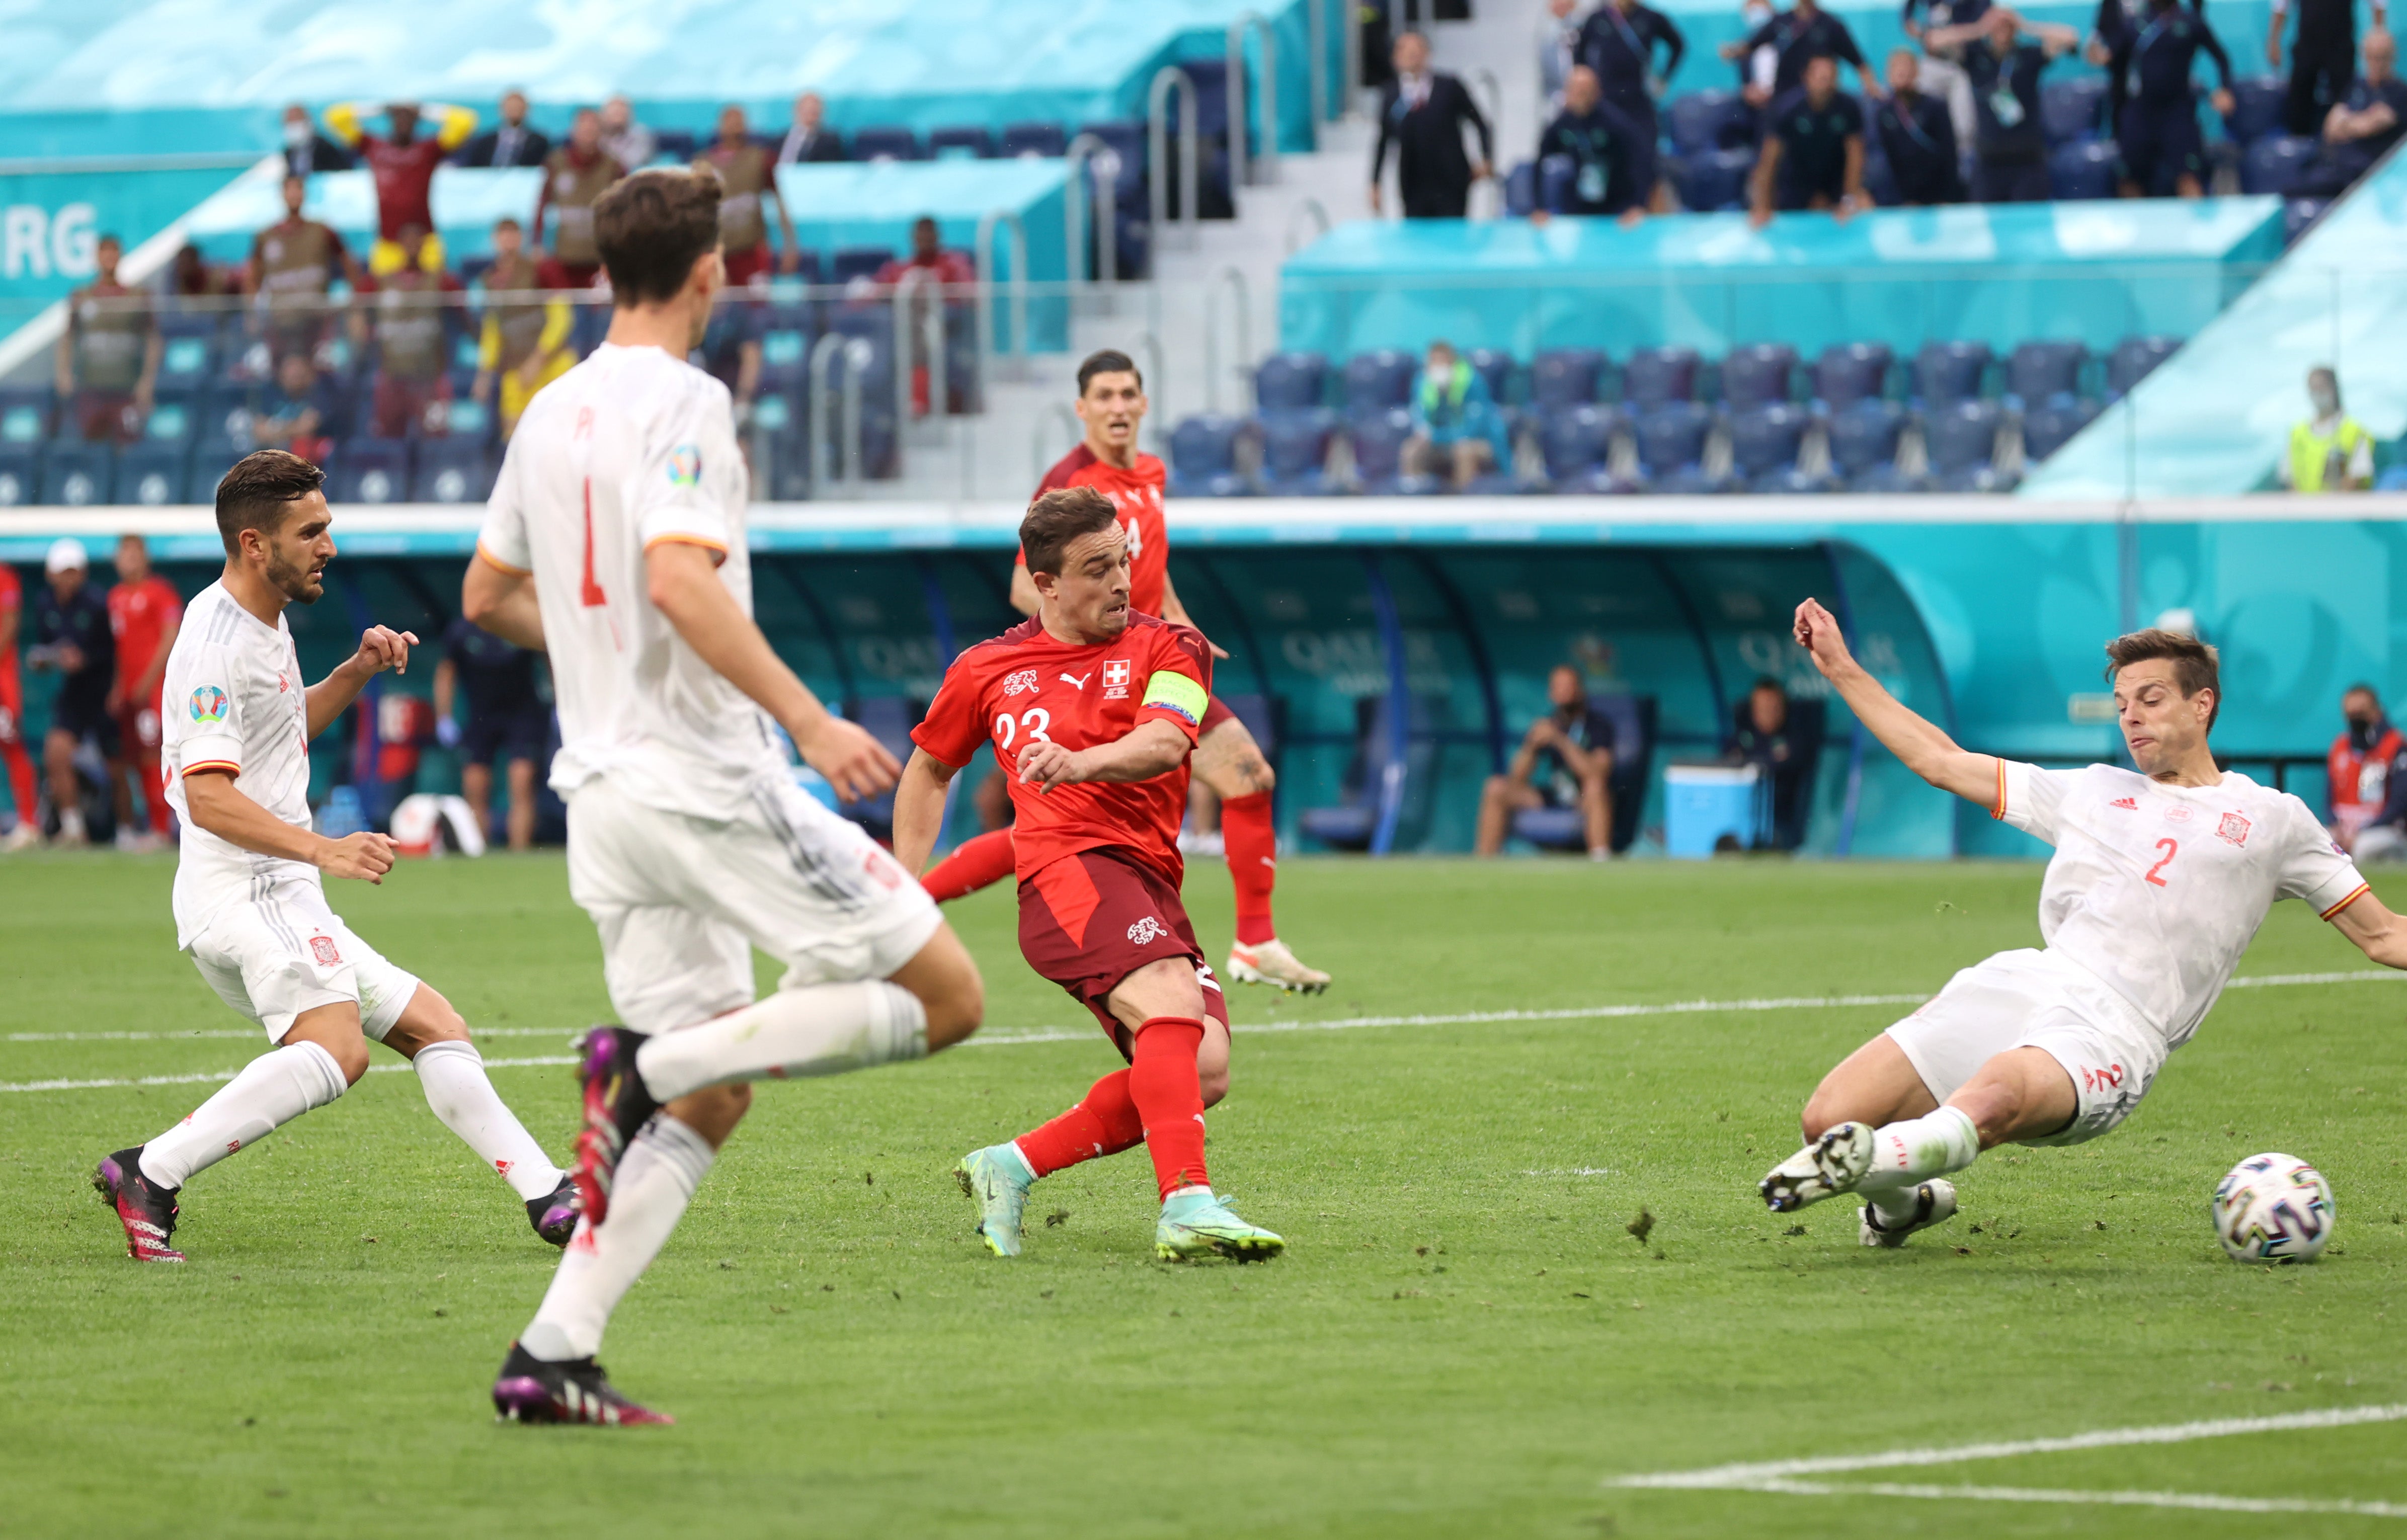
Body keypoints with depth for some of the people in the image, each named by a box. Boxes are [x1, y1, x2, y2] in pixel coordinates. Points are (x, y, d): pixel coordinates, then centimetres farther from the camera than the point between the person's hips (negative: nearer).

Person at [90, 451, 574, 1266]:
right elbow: (207, 796, -25)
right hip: (245, 899, -11)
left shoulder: (262, 623, 17)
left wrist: (358, 670, 18)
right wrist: (324, 851, -35)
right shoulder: (216, 644, -15)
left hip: (282, 903, 11)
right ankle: (152, 1174, -33)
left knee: (437, 1028, 14)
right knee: (335, 1052, -32)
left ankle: (549, 1198, 15)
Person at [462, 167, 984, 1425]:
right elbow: (680, 580, -25)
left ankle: (550, 1357, -2)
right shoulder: (682, 403, -11)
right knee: (946, 996, -2)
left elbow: (487, 595, 23)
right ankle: (650, 1059, -14)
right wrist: (811, 720, -24)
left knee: (711, 1100, 10)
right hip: (707, 777, -8)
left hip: (603, 789, 8)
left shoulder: (553, 413, 14)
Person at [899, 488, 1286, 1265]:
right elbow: (928, 769, 31)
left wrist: (1082, 762, -31)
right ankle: (1186, 1204, -44)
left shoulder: (1166, 647, 11)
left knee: (1204, 1071, -14)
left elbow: (1166, 741, -10)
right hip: (1068, 870, -3)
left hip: (1153, 881, 3)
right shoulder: (986, 671, 15)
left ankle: (1012, 1167, 1)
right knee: (1171, 1000, -30)